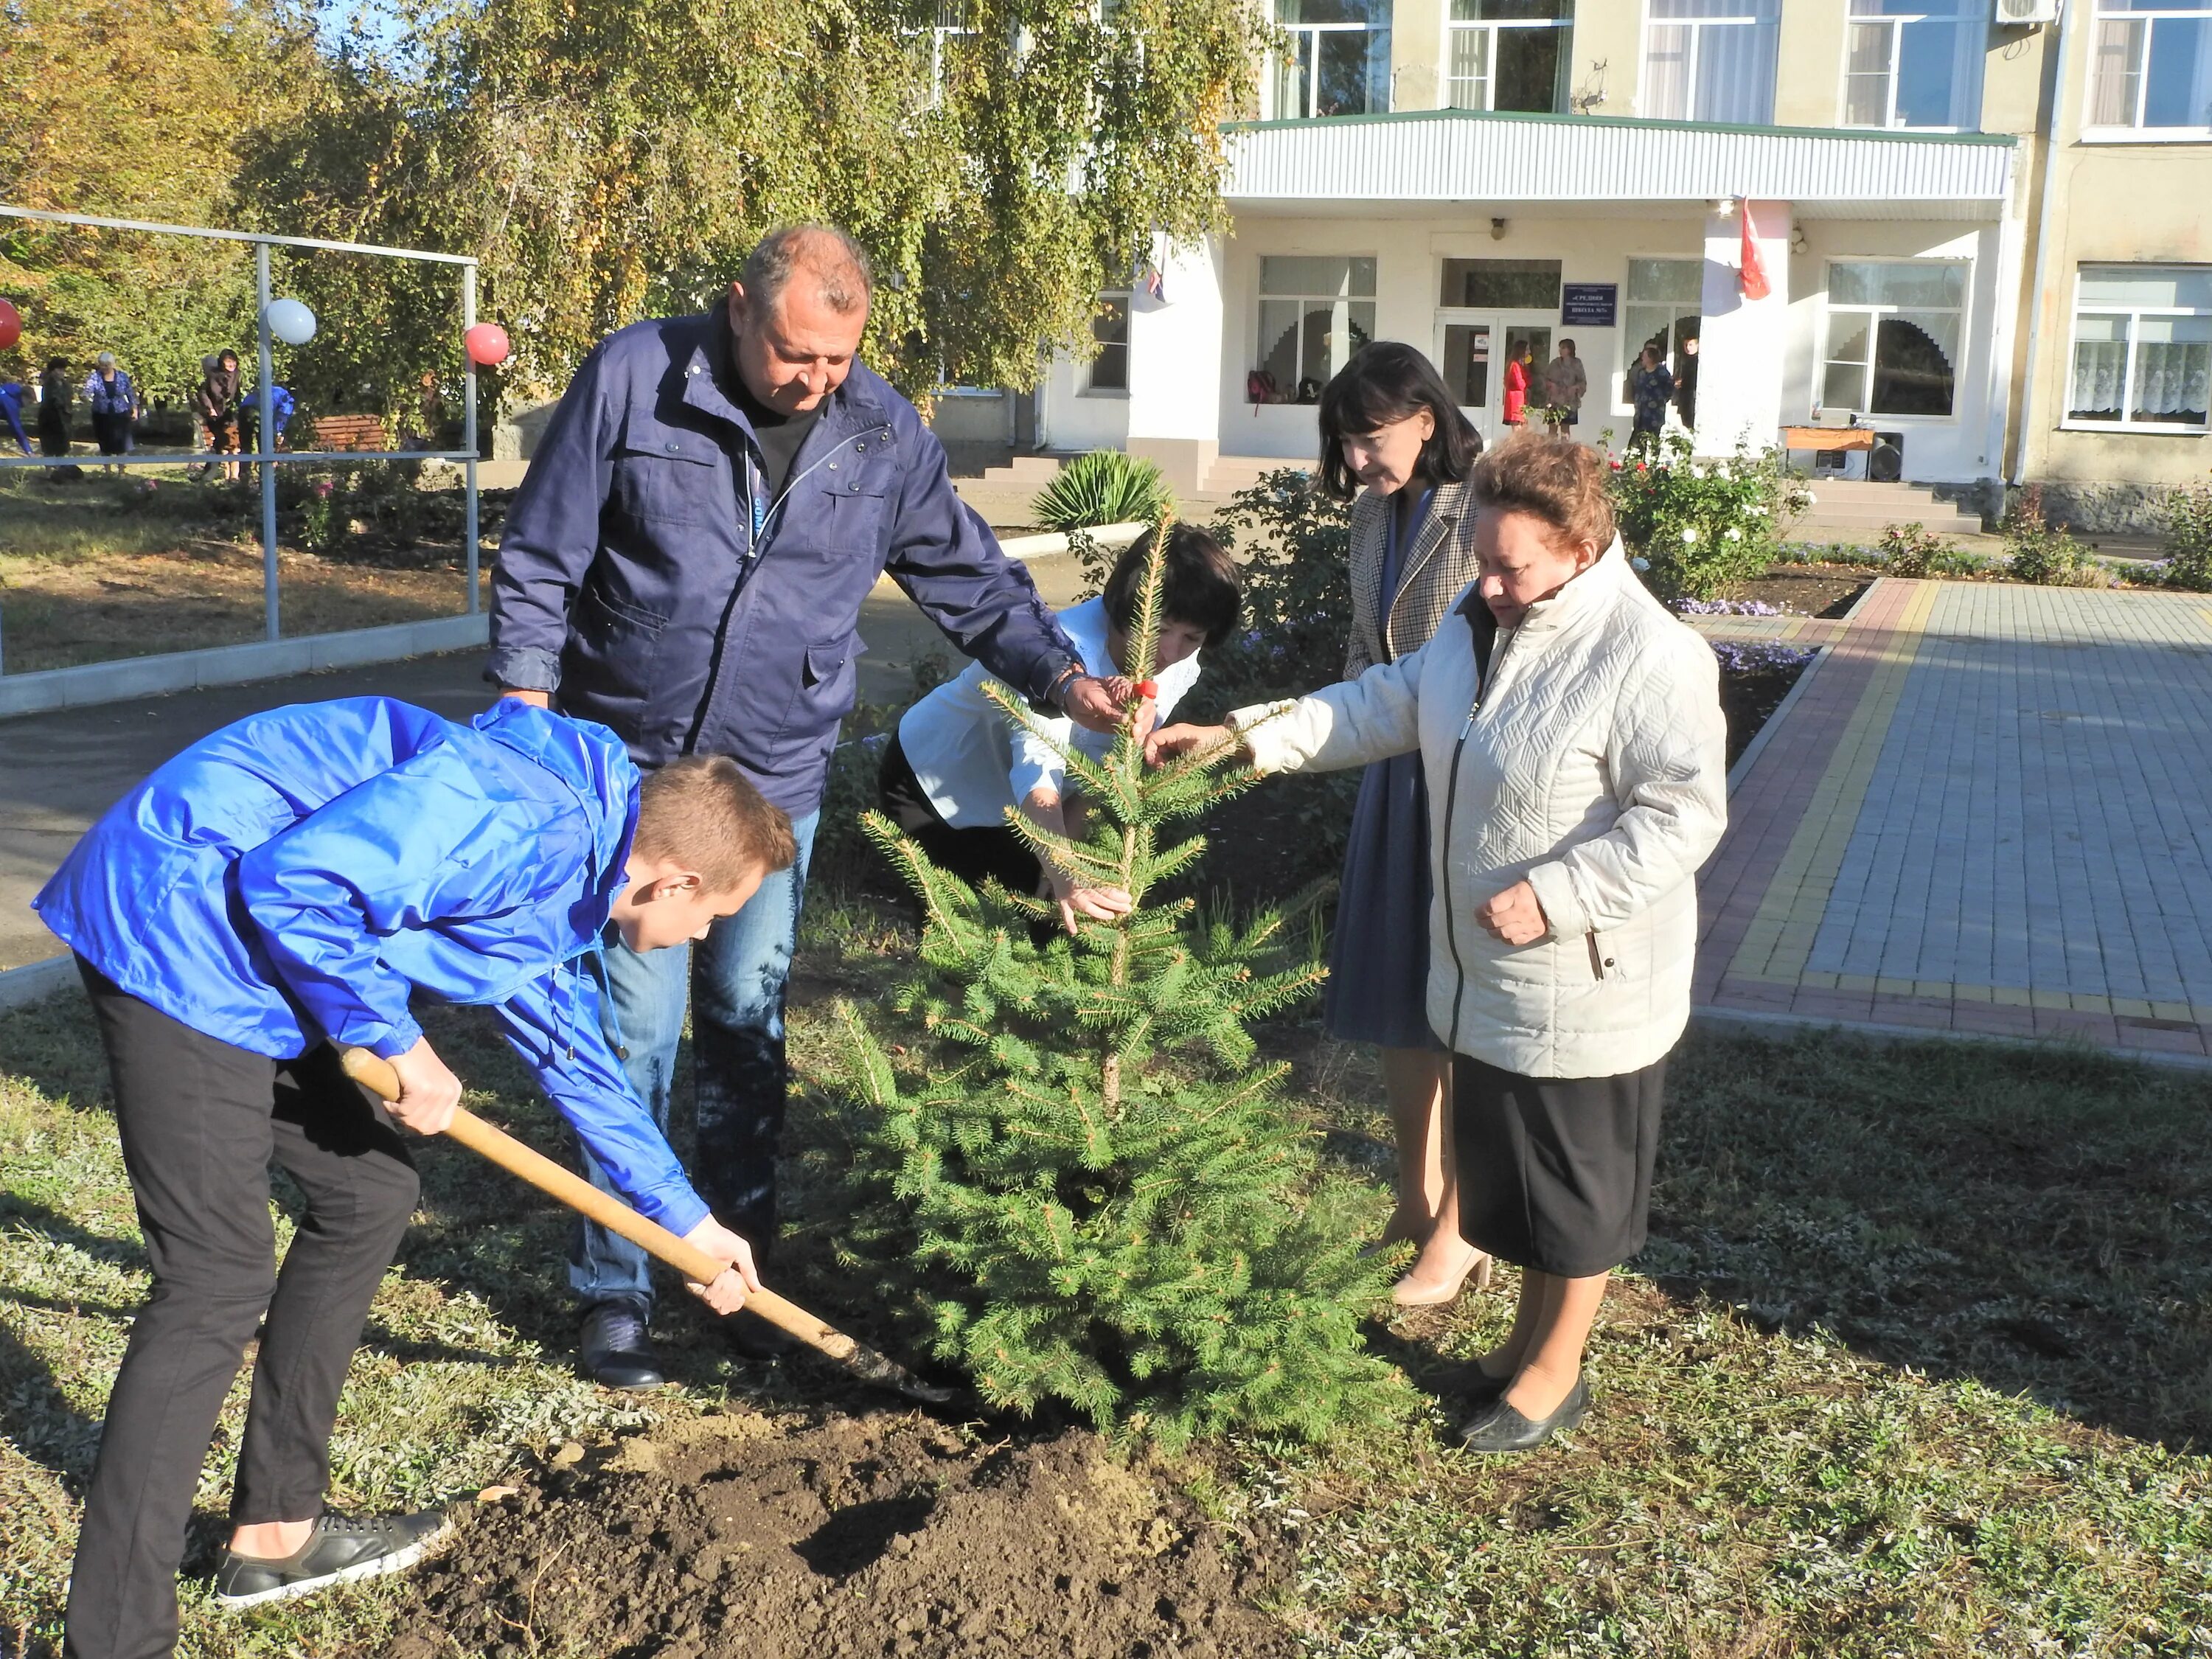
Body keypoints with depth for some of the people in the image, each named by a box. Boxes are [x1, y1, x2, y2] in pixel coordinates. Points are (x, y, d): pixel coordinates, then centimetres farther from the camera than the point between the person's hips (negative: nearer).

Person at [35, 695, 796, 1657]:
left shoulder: (565, 882, 13)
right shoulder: (528, 820, -21)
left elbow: (574, 1059, 25)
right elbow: (295, 878, -27)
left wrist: (687, 1220, 31)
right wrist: (394, 1045, -15)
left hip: (255, 954, 11)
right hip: (181, 932, -11)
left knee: (368, 1194, 16)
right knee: (216, 1281, -11)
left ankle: (273, 1532, 27)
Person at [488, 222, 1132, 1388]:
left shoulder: (884, 433, -1)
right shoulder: (632, 377, -10)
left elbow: (970, 578, 5)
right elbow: (539, 560, -6)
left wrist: (1058, 678, -9)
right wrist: (525, 721, -9)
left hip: (775, 782, 3)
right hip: (629, 769, -2)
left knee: (749, 1030, 11)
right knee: (635, 1034, -1)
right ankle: (615, 1293, 14)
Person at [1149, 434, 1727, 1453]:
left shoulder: (1649, 658, -23)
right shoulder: (1480, 623, 3)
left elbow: (1682, 816, -23)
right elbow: (1384, 706, 12)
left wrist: (1556, 895, -28)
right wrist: (1242, 736, 5)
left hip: (1588, 989, -8)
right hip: (1484, 976, 8)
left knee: (1576, 1187, 11)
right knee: (1506, 1167, 21)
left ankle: (1556, 1376, 30)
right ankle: (1530, 1339, 41)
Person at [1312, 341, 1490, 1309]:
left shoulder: (1488, 510, -16)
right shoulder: (1373, 512, 9)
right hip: (1396, 773, 8)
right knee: (1393, 996, 14)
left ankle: (1458, 1230, 17)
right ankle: (1416, 1201, 30)